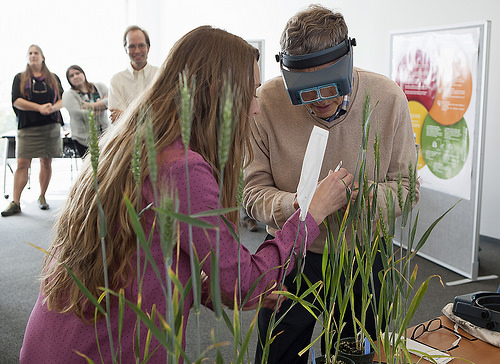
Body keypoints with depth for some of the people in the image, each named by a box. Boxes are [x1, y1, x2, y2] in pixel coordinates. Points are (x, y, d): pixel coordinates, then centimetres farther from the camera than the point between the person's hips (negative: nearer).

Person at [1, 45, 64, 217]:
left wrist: (52, 107, -14)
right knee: (22, 164, -7)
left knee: (46, 163, 5)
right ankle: (15, 202, -5)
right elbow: (16, 101, -3)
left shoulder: (53, 78, 14)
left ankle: (42, 197, 19)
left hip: (51, 126, 2)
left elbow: (63, 100, 8)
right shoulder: (20, 78, 10)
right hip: (27, 127, -1)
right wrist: (39, 107, -15)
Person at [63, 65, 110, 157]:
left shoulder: (99, 86, 12)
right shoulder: (68, 95, 2)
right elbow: (79, 114, -13)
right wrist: (100, 107, -4)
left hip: (105, 134, 3)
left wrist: (91, 105, -12)